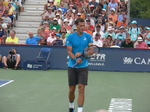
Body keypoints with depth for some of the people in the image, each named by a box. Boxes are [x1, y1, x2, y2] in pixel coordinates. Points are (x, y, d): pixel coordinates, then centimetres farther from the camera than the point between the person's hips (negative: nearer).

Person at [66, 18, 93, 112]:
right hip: (72, 66, 0)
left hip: (83, 66, 0)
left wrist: (81, 53, -23)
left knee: (81, 89, -10)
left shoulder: (88, 36, 1)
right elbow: (69, 51, -8)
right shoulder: (70, 37, -3)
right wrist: (76, 59, -26)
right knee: (72, 89, 8)